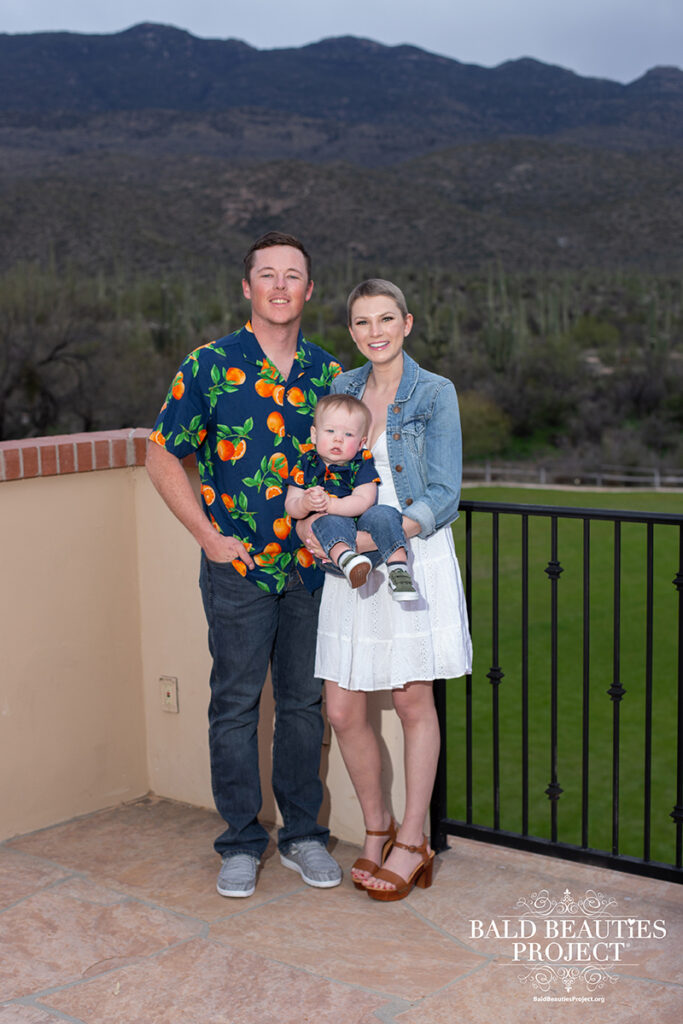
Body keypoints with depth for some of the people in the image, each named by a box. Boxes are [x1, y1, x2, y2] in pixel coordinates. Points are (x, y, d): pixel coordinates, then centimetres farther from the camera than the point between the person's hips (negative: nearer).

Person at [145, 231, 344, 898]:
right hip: (237, 566, -3)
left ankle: (302, 834, 24)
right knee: (236, 705, 4)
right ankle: (241, 843, 17)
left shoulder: (329, 373, 6)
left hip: (311, 566, 3)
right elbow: (162, 458, -1)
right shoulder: (210, 366, -4)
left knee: (304, 702, 10)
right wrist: (209, 537, -6)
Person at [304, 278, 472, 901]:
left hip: (414, 561, -4)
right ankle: (377, 827, 27)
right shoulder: (341, 389, 10)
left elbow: (443, 497, -9)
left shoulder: (434, 394, -5)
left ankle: (412, 843, 20)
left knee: (414, 703, 5)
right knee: (343, 710, 4)